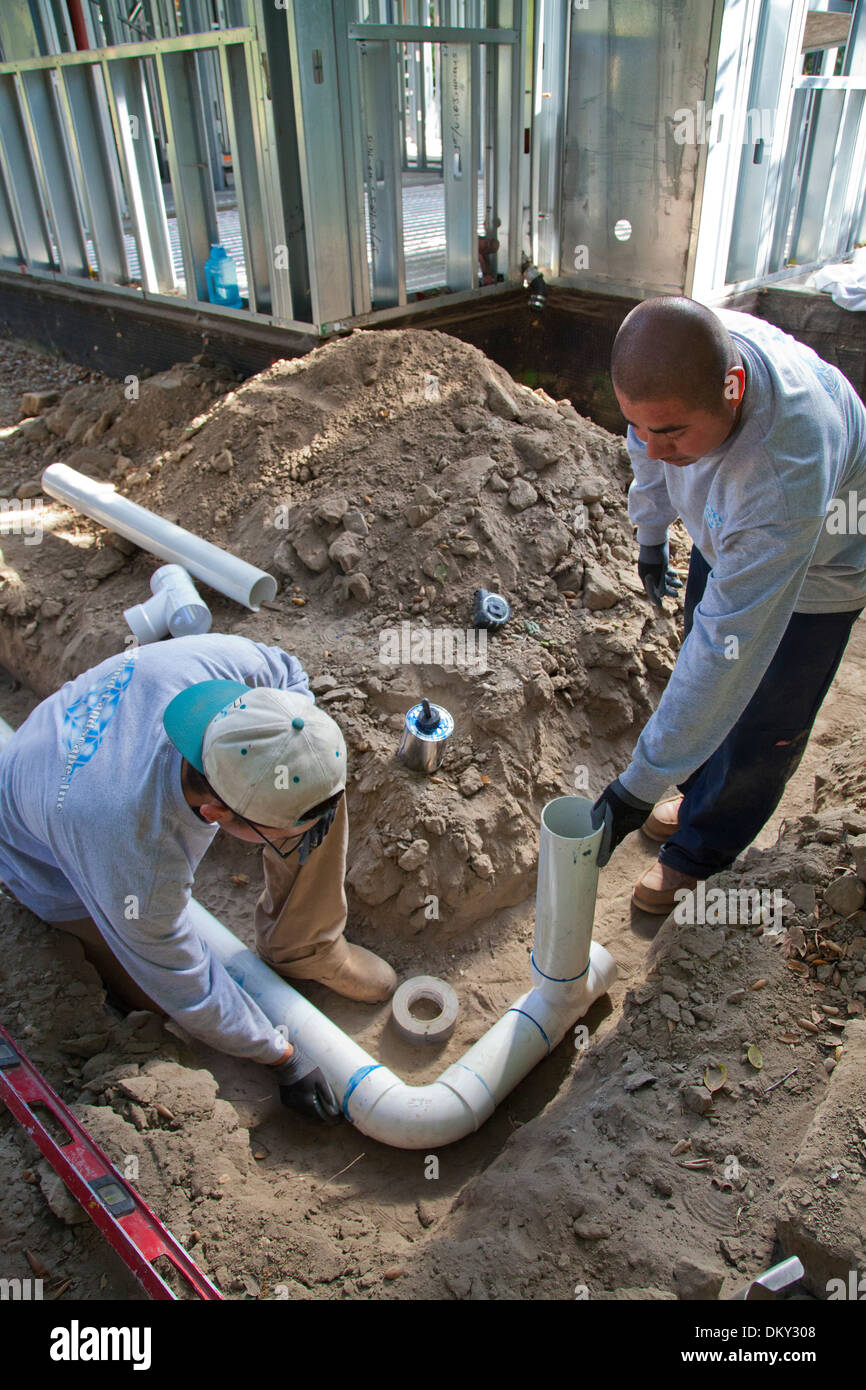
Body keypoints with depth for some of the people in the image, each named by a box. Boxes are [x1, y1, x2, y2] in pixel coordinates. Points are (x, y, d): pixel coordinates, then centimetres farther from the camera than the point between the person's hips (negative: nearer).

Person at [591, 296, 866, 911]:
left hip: (816, 571, -6)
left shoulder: (784, 474, -49)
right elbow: (650, 446, -4)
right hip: (726, 534, 7)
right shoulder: (680, 356, -29)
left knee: (758, 734, 3)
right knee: (703, 669, 21)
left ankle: (698, 853, 29)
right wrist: (651, 534, 10)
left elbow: (729, 647, -46)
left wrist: (640, 786, -41)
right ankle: (702, 796, 46)